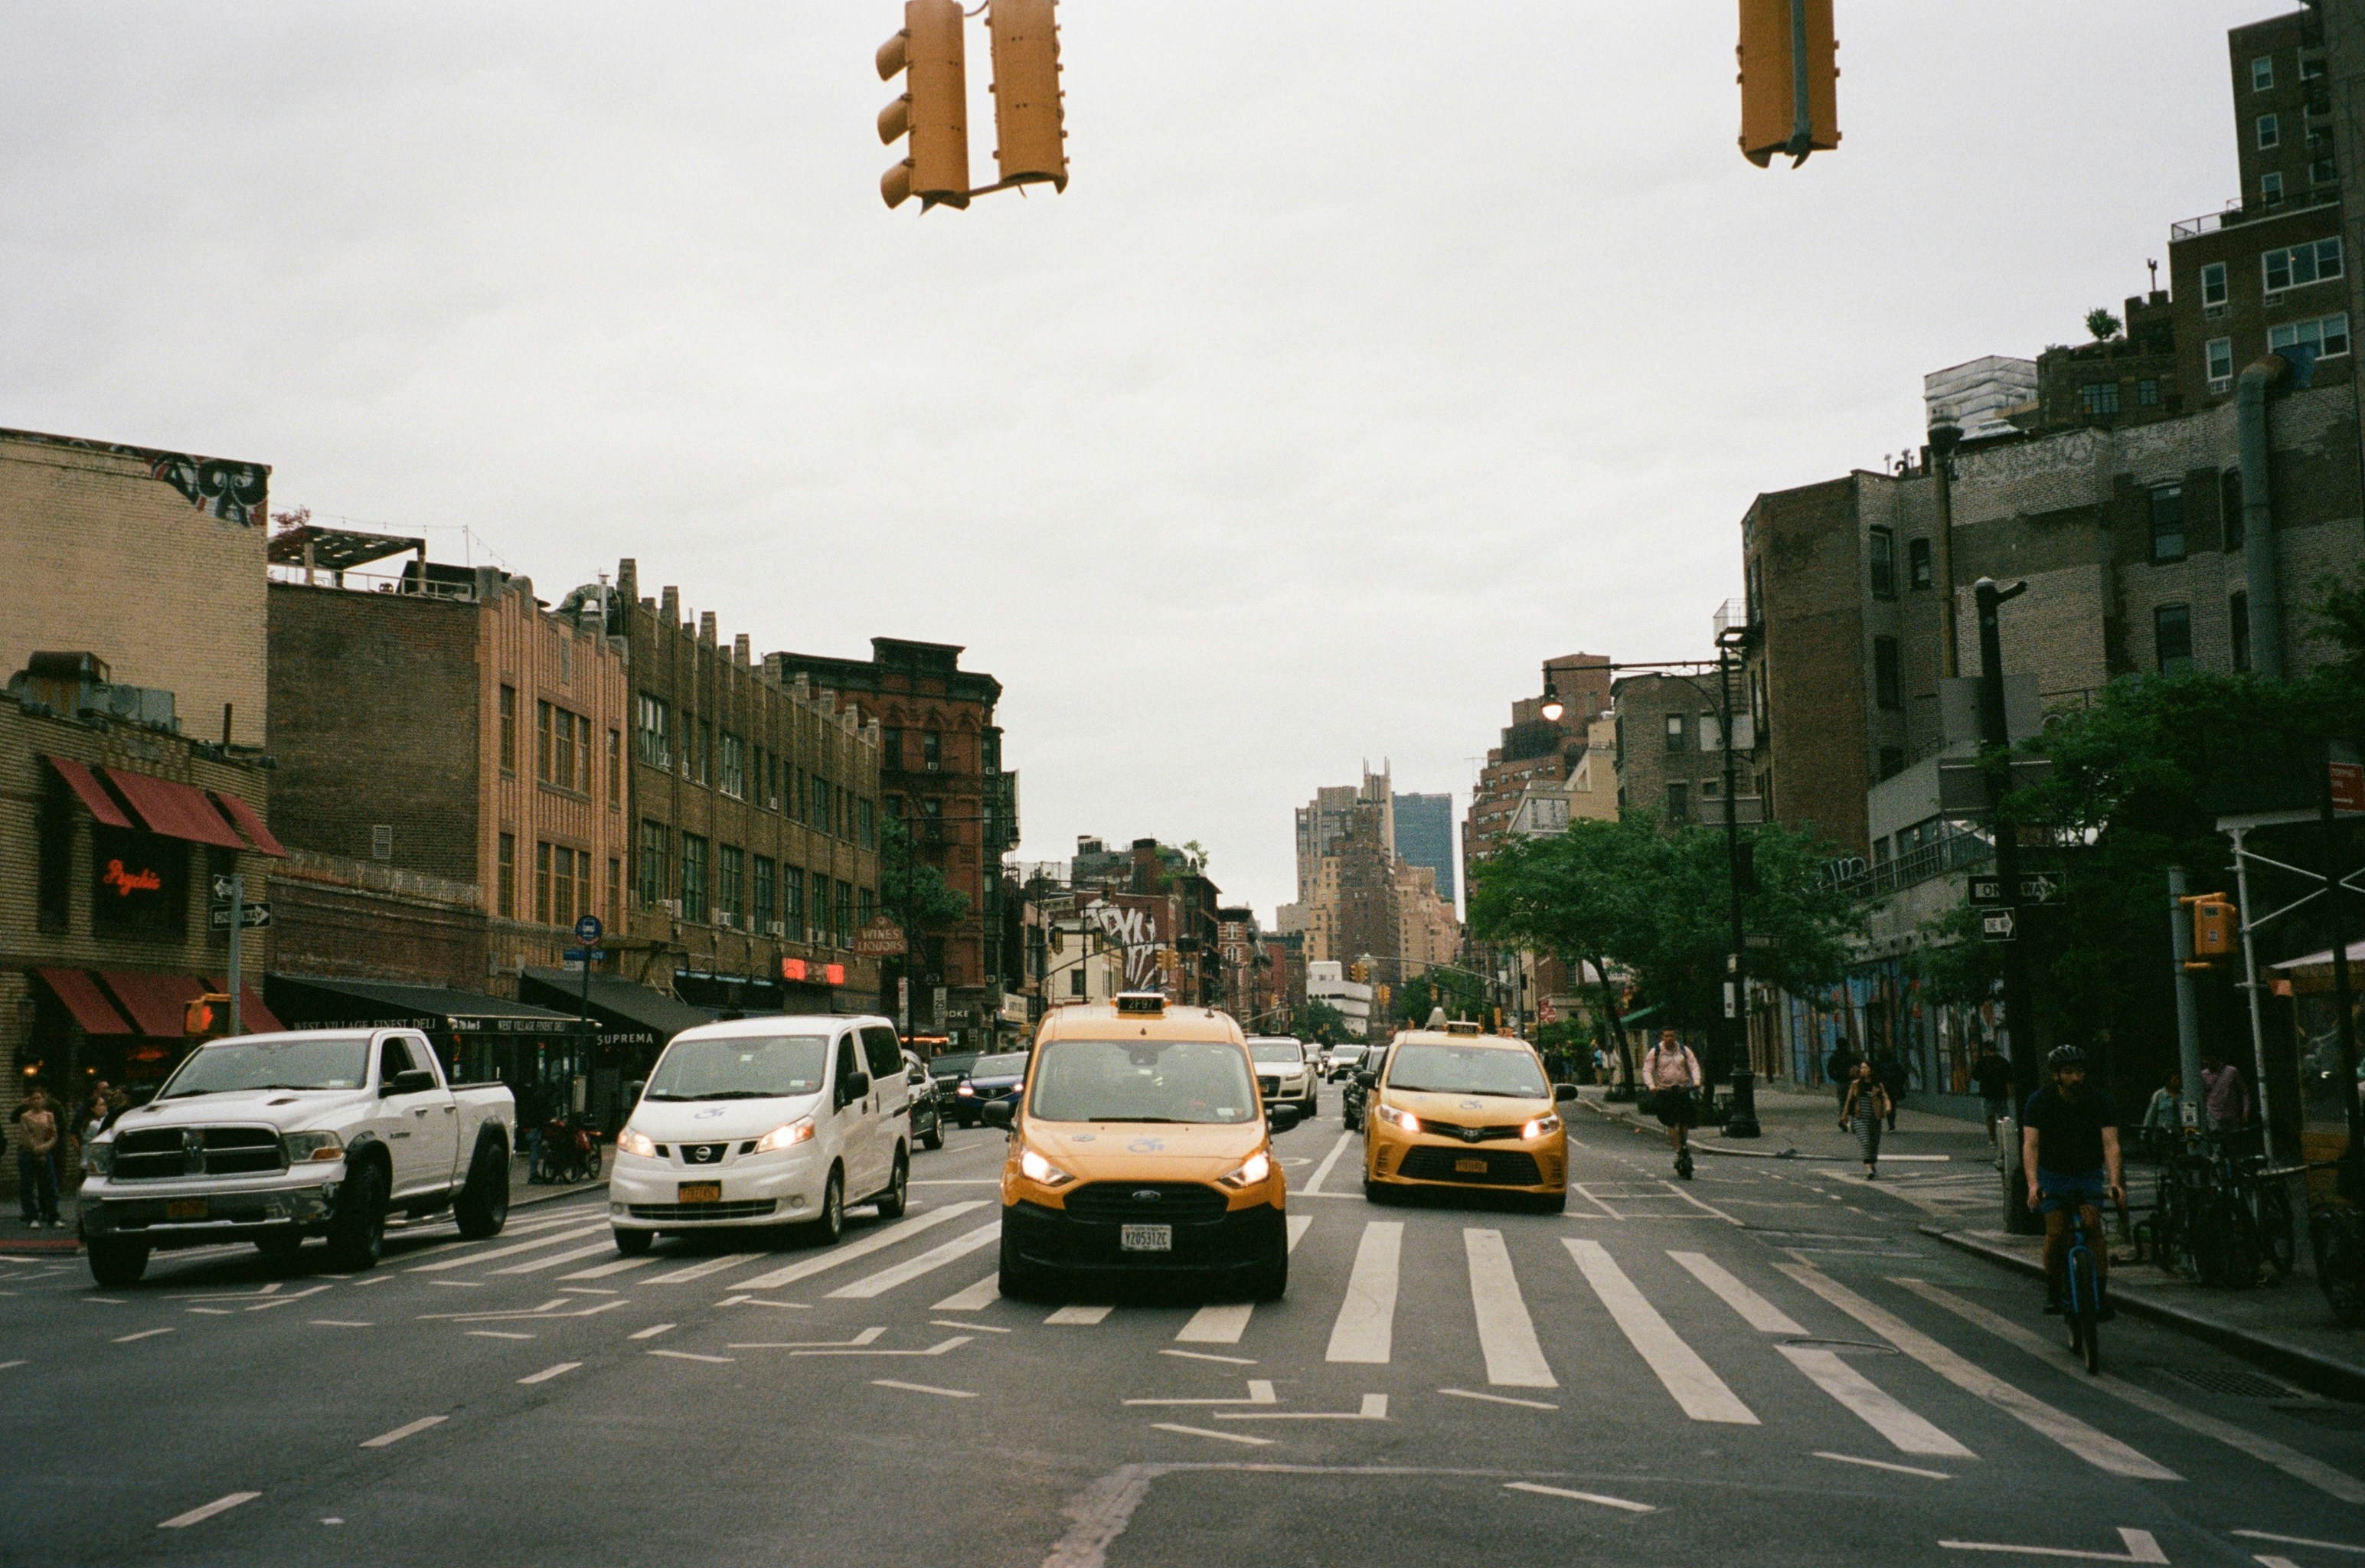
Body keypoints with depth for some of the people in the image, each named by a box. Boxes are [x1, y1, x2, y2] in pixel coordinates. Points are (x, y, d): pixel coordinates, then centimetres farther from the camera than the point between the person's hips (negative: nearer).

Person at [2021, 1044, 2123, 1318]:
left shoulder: (2100, 1100, -17)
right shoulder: (2040, 1101, -19)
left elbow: (2111, 1143, -27)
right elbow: (2030, 1145, -28)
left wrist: (2115, 1182, -43)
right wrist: (2032, 1184, -44)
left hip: (2089, 1173, 0)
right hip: (2053, 1174, 0)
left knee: (2092, 1226, -18)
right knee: (2055, 1233, -11)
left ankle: (2101, 1293, -13)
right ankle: (2053, 1292, 7)